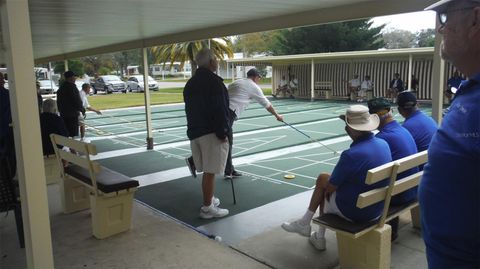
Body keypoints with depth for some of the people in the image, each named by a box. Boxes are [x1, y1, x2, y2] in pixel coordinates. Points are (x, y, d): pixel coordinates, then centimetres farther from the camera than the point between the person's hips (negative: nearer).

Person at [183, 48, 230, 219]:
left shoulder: (190, 84, 14)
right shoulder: (214, 81, -12)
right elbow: (220, 110, -18)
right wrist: (222, 133, -14)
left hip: (194, 132, 8)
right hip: (211, 133, -8)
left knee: (207, 171, 19)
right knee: (210, 171, -3)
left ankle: (209, 200, 30)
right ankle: (207, 208, 2)